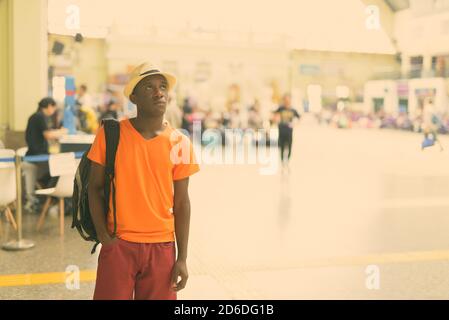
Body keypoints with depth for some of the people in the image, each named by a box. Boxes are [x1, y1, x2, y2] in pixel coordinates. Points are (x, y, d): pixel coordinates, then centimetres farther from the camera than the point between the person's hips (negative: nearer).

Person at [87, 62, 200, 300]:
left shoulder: (180, 144, -1)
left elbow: (181, 203, 2)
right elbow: (95, 187, 3)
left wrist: (182, 258, 1)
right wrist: (103, 235, -6)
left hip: (162, 247, 1)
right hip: (118, 244, -1)